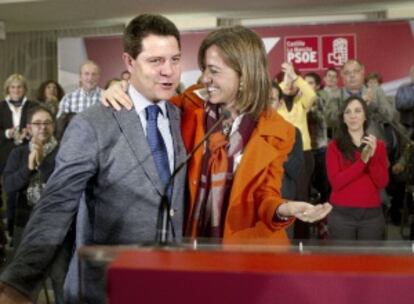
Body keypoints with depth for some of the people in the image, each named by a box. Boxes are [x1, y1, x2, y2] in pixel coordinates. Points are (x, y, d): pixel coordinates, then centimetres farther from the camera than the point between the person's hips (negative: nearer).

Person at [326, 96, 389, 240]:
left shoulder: (379, 145, 7)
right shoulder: (334, 146, -1)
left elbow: (382, 183, -1)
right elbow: (336, 182, -12)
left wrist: (373, 156, -15)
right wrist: (362, 160, -18)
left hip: (372, 214, 3)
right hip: (342, 215, -2)